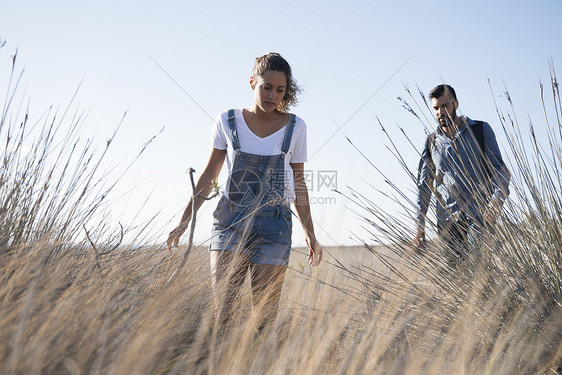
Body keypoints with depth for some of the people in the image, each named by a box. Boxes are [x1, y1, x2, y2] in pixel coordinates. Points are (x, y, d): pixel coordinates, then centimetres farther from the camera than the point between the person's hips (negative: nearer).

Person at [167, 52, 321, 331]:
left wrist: (310, 233, 10)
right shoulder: (227, 121, 4)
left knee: (264, 315, -2)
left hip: (274, 224, 0)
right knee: (217, 310, -11)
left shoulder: (295, 128, 5)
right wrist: (184, 221, 6)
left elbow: (298, 184, 12)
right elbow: (209, 176, 10)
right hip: (231, 219, 0)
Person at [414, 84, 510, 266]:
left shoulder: (481, 130, 10)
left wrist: (497, 200, -14)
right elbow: (424, 186, 17)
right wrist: (420, 225, 9)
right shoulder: (431, 142, 16)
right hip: (448, 220, 3)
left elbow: (500, 170, 6)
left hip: (480, 215, -2)